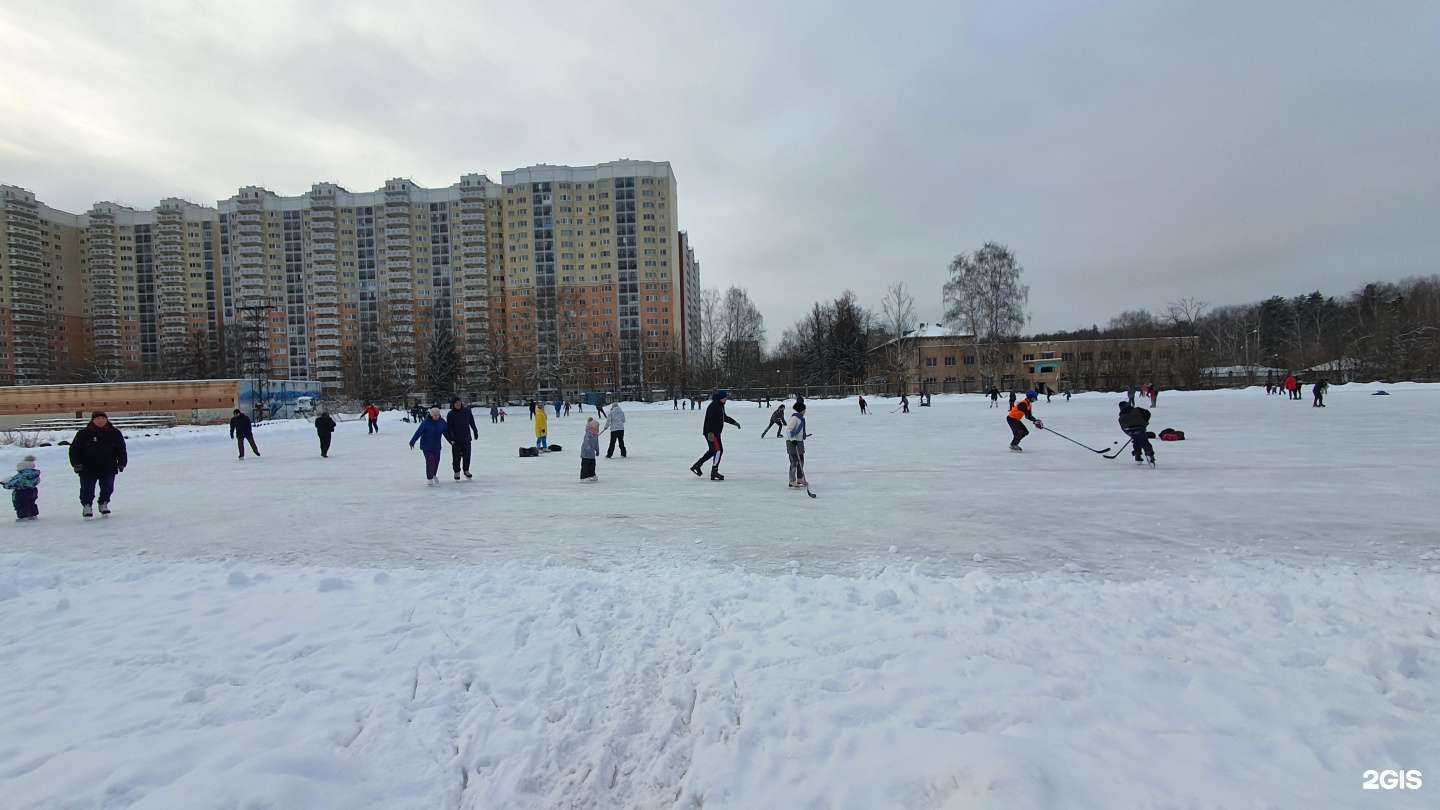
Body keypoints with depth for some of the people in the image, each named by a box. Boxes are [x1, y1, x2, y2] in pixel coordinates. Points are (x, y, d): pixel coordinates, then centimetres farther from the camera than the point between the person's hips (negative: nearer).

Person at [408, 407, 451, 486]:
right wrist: (412, 441, -23)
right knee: (430, 461, -12)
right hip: (426, 446, -4)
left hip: (437, 446, 5)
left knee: (436, 461, 9)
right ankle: (429, 479, 1)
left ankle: (433, 475, 36)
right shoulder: (426, 422, -15)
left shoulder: (442, 422, -1)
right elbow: (418, 432, -18)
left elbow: (446, 432, 9)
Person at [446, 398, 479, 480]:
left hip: (466, 438, 2)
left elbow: (472, 422, 10)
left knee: (467, 455, 7)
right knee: (456, 456, 2)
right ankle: (457, 471, 17)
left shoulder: (467, 411, 1)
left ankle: (466, 470, 24)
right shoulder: (450, 414, -5)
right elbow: (449, 428, -5)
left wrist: (475, 432, 13)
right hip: (456, 440, -2)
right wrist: (451, 438, -12)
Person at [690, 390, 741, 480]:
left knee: (712, 451, 18)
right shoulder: (713, 406, -18)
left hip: (716, 432, 11)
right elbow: (709, 419, -26)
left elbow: (724, 417, 28)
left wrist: (734, 422, 28)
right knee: (718, 450, -10)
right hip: (711, 432, -11)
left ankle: (696, 465, 28)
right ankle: (714, 472, -5)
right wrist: (710, 432, -31)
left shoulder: (721, 405, 14)